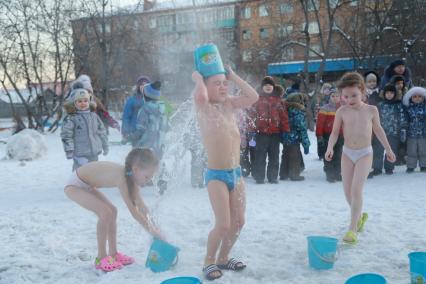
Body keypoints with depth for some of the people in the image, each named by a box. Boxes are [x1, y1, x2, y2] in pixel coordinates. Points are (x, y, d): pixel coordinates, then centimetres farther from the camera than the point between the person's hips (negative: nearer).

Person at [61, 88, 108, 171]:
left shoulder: (94, 116, 8)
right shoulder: (71, 119, -8)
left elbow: (102, 131, 16)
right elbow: (66, 136, -9)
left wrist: (105, 146, 18)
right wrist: (69, 151, -14)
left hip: (94, 152, 6)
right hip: (80, 154, -5)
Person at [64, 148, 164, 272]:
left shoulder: (131, 176, -7)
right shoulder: (121, 176, -33)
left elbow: (141, 205, 0)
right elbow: (133, 210, -32)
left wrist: (153, 227, -4)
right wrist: (151, 231, -26)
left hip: (85, 185, 10)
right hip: (74, 185, -10)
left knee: (112, 211, 8)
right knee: (105, 213, -20)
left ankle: (113, 253, 17)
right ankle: (101, 258, -6)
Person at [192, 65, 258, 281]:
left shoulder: (229, 104, 8)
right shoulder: (204, 107, -9)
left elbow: (253, 97, -1)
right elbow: (200, 96, -32)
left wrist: (233, 76, 3)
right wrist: (198, 78, -11)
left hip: (236, 172, 7)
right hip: (216, 175, -7)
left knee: (238, 222, 13)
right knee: (223, 224, -9)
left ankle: (223, 258, 34)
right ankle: (209, 261, 15)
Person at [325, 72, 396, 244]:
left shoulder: (371, 110, -5)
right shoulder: (342, 111, -6)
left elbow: (378, 129, 10)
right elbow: (335, 133, -2)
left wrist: (388, 149, 17)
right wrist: (330, 147, -22)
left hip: (365, 154, -2)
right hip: (347, 154, 2)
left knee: (356, 189, -16)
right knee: (348, 192, 7)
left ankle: (352, 229, -10)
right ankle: (360, 216, 35)